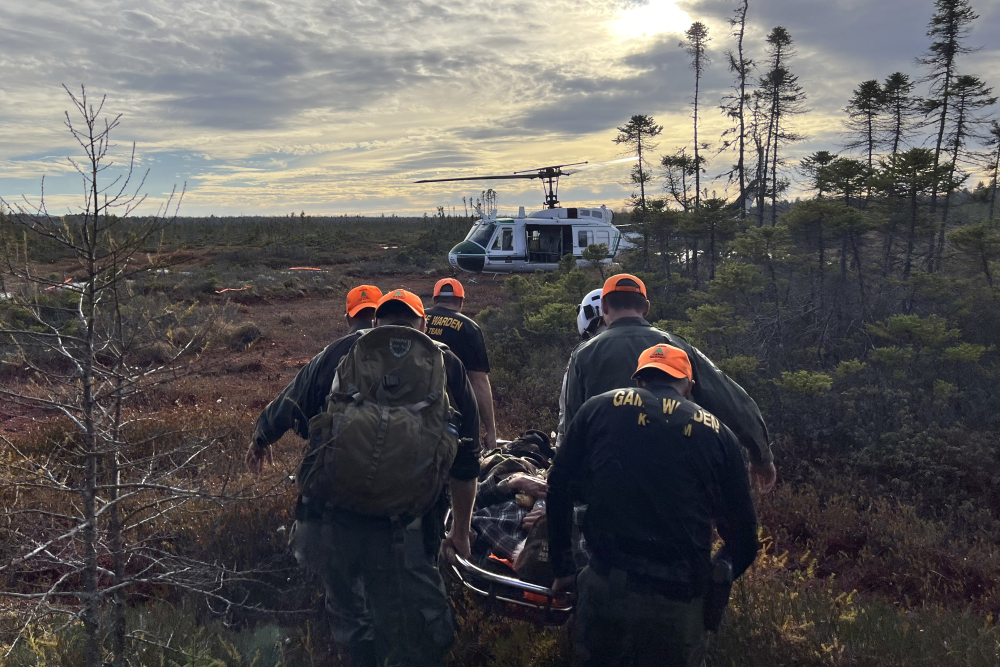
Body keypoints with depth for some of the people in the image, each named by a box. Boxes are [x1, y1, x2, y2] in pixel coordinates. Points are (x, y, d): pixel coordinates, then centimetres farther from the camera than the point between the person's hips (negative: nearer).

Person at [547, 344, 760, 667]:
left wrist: (563, 569, 17)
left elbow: (559, 491, 7)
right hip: (680, 603, 1)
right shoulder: (717, 434, 6)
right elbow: (743, 535, 10)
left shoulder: (598, 409, 5)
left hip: (607, 588, -1)